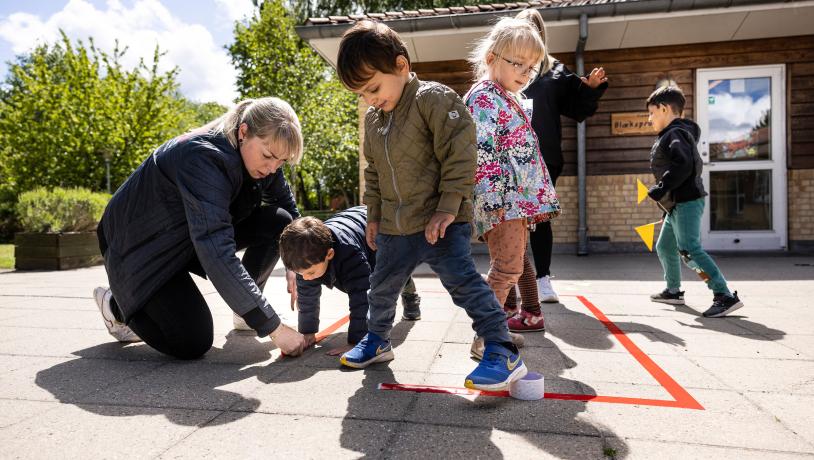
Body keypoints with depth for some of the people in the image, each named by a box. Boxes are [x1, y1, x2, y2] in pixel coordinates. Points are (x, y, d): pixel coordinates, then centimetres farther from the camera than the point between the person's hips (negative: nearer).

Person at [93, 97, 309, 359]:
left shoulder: (257, 157, -12)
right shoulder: (203, 157, -36)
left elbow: (288, 208, 4)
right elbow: (216, 252, -44)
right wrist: (273, 327, -44)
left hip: (197, 235, 7)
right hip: (141, 247, -7)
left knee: (277, 222, -14)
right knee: (193, 344, -17)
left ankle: (244, 308, 6)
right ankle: (117, 305, 10)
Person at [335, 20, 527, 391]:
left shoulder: (435, 100, -14)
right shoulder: (372, 118, 9)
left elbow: (460, 157, -18)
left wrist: (448, 208, -20)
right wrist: (374, 216, 17)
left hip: (441, 222, -7)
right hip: (394, 228, 8)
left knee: (463, 282, -12)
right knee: (382, 287, 19)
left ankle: (504, 353, -3)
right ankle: (377, 340, 41)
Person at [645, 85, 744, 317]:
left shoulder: (674, 134, -13)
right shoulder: (675, 134, 18)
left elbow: (684, 165, -29)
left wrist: (661, 188, -24)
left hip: (686, 203, -11)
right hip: (678, 204, 11)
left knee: (690, 249, -17)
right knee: (664, 247, 19)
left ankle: (726, 296, -15)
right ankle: (673, 291, 32)